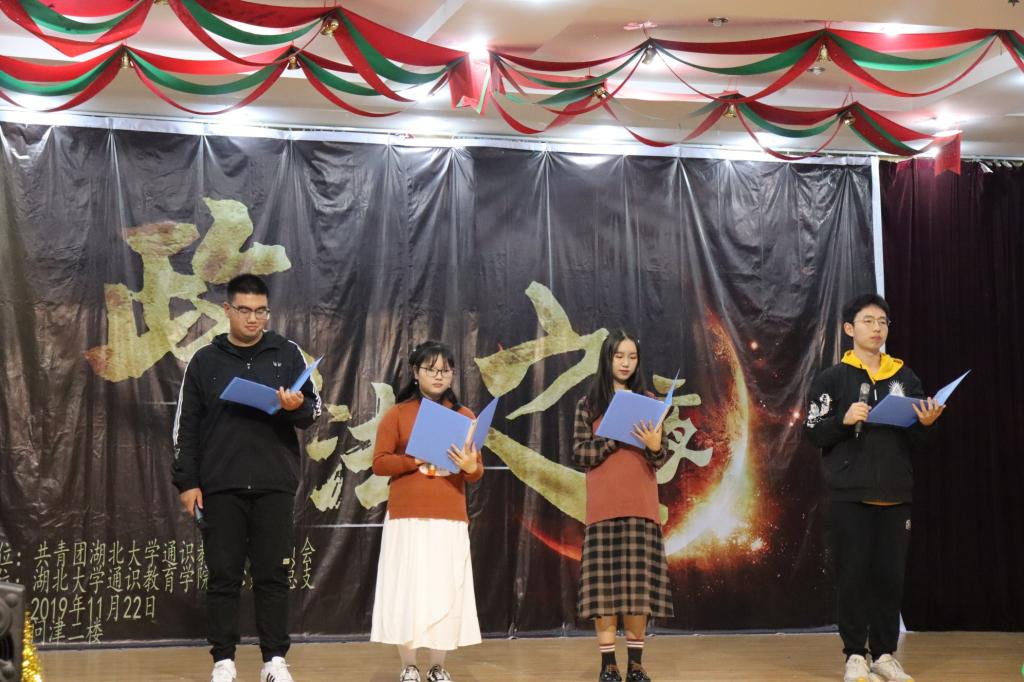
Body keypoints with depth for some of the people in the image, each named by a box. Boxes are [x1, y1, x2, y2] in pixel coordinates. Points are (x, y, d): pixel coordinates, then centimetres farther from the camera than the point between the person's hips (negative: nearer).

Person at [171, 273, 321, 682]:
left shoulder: (287, 354, 5)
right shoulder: (205, 360, 5)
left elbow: (315, 410, 3)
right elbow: (186, 427, 5)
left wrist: (297, 407, -20)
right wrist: (187, 483, -1)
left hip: (274, 484, 0)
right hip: (220, 486, 0)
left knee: (273, 573, 3)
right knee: (223, 575, 2)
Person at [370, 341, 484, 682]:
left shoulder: (464, 416, 10)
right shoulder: (397, 414, 3)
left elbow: (477, 472, 8)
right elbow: (379, 463, -2)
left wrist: (471, 467, -16)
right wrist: (416, 459, -17)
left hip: (451, 520, 2)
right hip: (407, 519, -2)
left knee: (446, 593, 0)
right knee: (407, 592, -3)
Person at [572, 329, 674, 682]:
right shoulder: (589, 403, 5)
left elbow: (660, 460, 5)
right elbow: (579, 455, -2)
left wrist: (655, 446, -17)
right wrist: (615, 438, -14)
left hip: (641, 507, 1)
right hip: (604, 507, -1)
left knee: (640, 583, -1)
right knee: (605, 582, -3)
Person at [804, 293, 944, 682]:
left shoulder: (905, 379, 11)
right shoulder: (832, 379, 1)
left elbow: (917, 444, 12)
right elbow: (814, 434, -3)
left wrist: (926, 425, -9)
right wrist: (844, 420, -20)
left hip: (895, 495, 3)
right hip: (850, 495, -3)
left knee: (891, 576, 4)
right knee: (853, 575, 0)